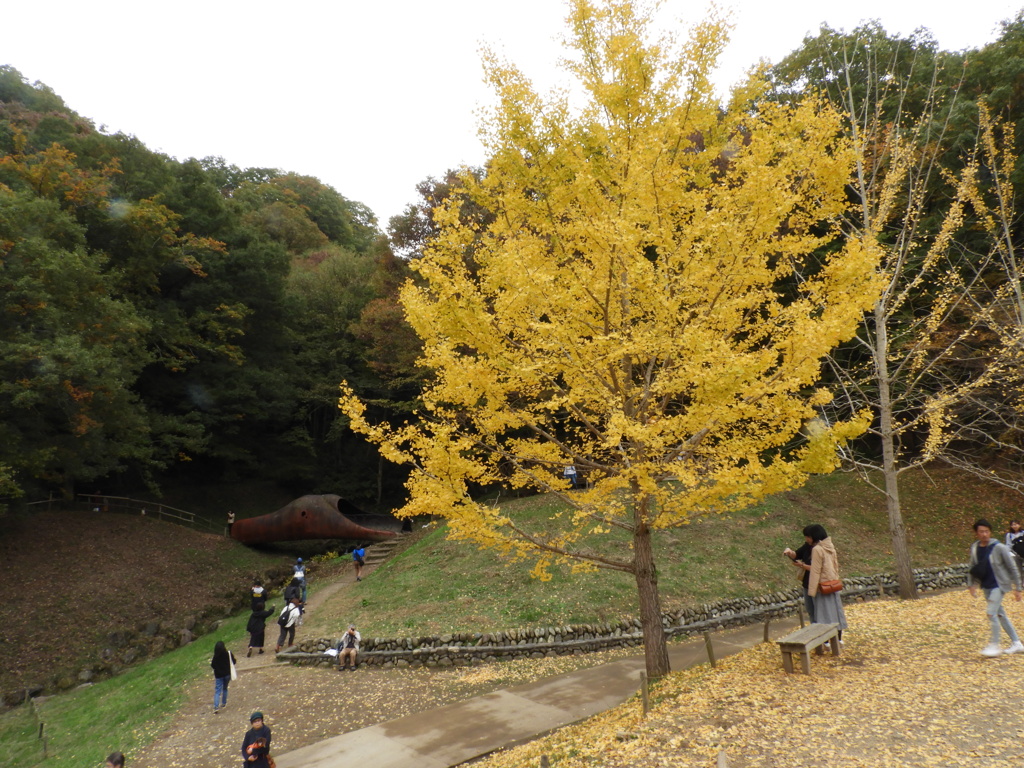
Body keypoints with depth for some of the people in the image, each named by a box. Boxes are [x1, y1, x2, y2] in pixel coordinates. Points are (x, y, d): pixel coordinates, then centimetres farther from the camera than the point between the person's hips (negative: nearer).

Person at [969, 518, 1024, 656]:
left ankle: (994, 645, -2)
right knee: (1000, 614, 13)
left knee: (991, 612, -13)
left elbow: (1013, 568, -8)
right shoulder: (974, 548, 1)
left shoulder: (999, 548, -15)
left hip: (999, 585, -6)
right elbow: (971, 567, 13)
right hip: (986, 586, 6)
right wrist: (971, 584, 5)